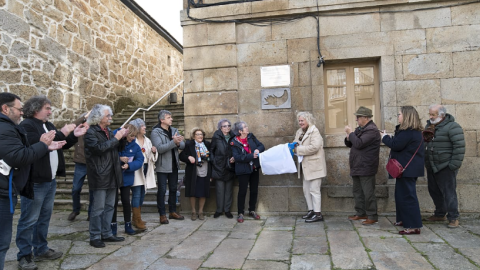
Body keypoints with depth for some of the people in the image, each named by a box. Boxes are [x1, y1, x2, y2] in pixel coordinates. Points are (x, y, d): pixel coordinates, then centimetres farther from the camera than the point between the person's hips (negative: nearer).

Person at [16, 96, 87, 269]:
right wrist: (61, 133, -23)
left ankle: (41, 250, 28)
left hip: (50, 180, 9)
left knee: (44, 217, 16)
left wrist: (74, 135, 3)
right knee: (29, 220, 1)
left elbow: (62, 145, 20)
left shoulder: (49, 125, 15)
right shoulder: (27, 125, -12)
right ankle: (23, 256, 13)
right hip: (35, 181, -9)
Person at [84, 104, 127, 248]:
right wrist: (116, 138, -18)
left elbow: (116, 147, 21)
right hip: (100, 176, -8)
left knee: (109, 206, 14)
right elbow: (98, 148, -24)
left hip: (112, 175, 8)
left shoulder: (108, 131, 15)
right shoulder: (91, 132, -9)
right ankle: (95, 237, 12)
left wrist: (121, 137, 4)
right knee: (98, 208, 0)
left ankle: (106, 233, 25)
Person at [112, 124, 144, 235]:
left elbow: (140, 160, -6)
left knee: (126, 201, 9)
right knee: (114, 201, 5)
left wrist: (129, 165, -22)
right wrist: (119, 158, -22)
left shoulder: (135, 146, -4)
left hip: (127, 177, 2)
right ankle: (113, 226, 21)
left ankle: (128, 226, 22)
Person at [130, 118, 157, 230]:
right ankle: (137, 220, 2)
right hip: (136, 170, -7)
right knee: (136, 194, -5)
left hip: (146, 169, 7)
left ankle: (136, 218, 23)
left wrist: (154, 152, -3)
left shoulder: (148, 141, 15)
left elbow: (153, 158, 16)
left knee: (142, 194, 12)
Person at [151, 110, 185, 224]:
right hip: (162, 166, -6)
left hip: (174, 165, 6)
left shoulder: (174, 130, 8)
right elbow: (159, 148, -24)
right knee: (162, 190, 1)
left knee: (173, 189, 15)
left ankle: (173, 211, 28)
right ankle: (162, 214, 12)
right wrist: (173, 142, -31)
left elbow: (183, 145, 0)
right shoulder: (155, 132, -10)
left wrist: (178, 143, -22)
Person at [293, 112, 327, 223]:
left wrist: (298, 149, -20)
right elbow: (296, 144, 19)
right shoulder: (299, 132, 13)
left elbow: (314, 147, -24)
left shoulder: (314, 131, -13)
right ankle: (311, 210, 26)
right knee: (306, 189, 14)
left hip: (314, 165, -9)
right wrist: (293, 145, -5)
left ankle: (318, 214, 2)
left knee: (314, 190, -5)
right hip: (305, 166, 9)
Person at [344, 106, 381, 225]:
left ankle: (372, 216, 6)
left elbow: (359, 144, -26)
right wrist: (348, 136, -3)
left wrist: (350, 133, -13)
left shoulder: (372, 130, -15)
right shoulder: (360, 129, 16)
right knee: (357, 191, 16)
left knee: (368, 193, -3)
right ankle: (360, 213, 27)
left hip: (366, 168, -10)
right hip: (357, 167, 10)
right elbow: (349, 144, 18)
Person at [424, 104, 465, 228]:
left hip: (445, 167, -8)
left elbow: (459, 146, -17)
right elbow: (424, 143, 25)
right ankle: (440, 214, 29)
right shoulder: (429, 125, 12)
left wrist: (454, 164, -19)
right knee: (434, 191, 15)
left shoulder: (452, 127, -12)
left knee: (449, 192, -3)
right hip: (431, 166, 8)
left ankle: (453, 218, 8)